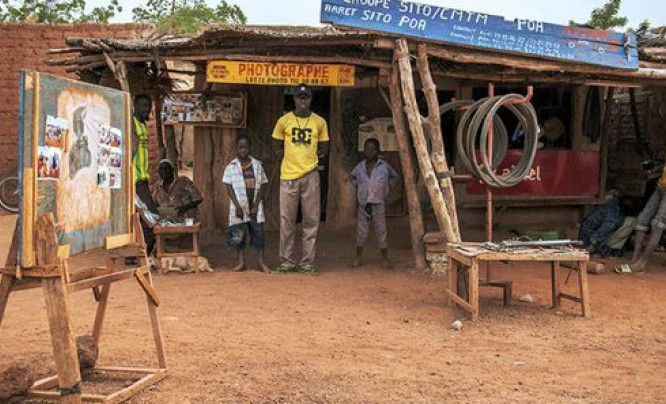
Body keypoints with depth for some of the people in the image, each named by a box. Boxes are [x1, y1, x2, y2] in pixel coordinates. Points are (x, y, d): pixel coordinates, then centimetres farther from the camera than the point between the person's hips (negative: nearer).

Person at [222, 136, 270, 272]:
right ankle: (241, 262, 12)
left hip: (255, 206, 1)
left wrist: (256, 205, -5)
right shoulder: (231, 167, 1)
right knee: (239, 234, 3)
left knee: (258, 233, -1)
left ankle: (261, 262, 6)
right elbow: (229, 187, -3)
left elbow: (262, 186, 3)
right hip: (239, 207, -1)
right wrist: (237, 206, -12)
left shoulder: (257, 165, 5)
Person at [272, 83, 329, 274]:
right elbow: (276, 147, 12)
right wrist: (290, 158, 2)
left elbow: (324, 148, 13)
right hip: (288, 176, 0)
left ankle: (307, 262, 7)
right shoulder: (284, 121, 3)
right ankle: (287, 261, 9)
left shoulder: (320, 122, 5)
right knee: (287, 221, 2)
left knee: (311, 221, 1)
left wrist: (310, 158, 2)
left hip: (310, 175, 0)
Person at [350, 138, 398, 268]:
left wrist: (386, 187, 3)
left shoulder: (384, 166, -3)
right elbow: (353, 177, 25)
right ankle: (358, 257, 16)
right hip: (363, 204, 2)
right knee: (361, 231, 6)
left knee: (381, 231, 1)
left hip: (378, 204, -2)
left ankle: (385, 259, 9)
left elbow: (394, 177, 14)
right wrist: (357, 186, 11)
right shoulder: (359, 167, 3)